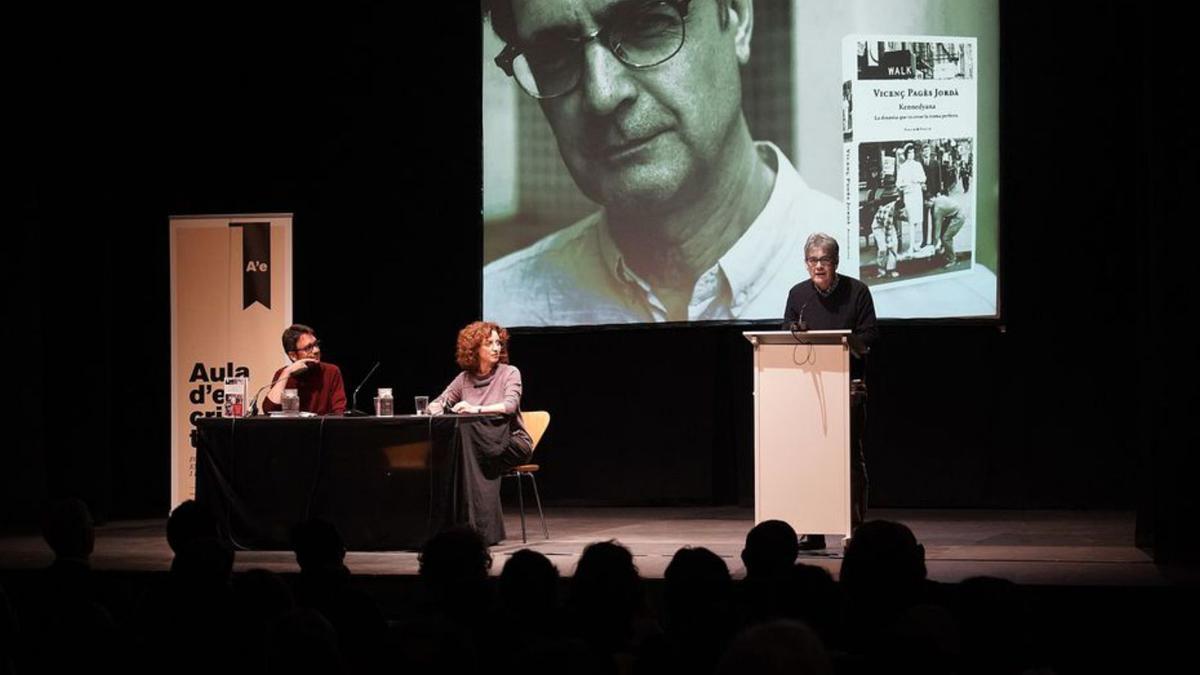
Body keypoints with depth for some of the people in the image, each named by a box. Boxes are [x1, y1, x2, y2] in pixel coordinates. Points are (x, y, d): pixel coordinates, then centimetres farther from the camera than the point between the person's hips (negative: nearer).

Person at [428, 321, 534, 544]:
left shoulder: (509, 373, 0)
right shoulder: (465, 379, 11)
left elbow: (510, 405, -18)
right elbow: (435, 404, 10)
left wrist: (476, 409, -33)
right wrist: (439, 412, -15)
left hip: (512, 444, -3)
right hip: (476, 444, 4)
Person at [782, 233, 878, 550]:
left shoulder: (856, 291, 1)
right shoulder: (797, 294, 10)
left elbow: (870, 335, -2)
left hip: (849, 384, -3)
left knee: (851, 454, -2)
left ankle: (856, 527, 3)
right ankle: (813, 531, 6)